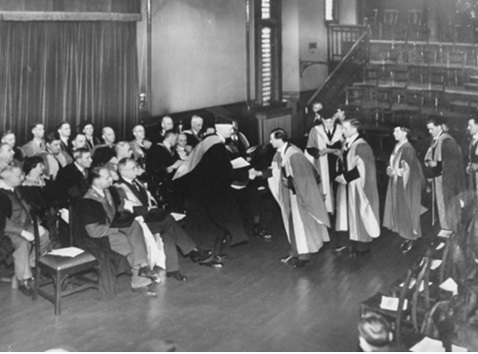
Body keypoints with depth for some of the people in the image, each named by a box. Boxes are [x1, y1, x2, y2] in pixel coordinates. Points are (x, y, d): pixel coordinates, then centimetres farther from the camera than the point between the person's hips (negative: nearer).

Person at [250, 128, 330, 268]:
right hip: (290, 193, 9)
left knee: (301, 223, 1)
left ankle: (304, 255, 12)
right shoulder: (280, 153, 1)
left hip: (300, 193, -9)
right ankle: (295, 252, 27)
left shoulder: (294, 154, -26)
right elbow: (275, 171, 12)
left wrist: (289, 181, -18)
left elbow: (303, 175, -23)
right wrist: (258, 173, 10)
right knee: (292, 223, 15)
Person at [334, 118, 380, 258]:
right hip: (347, 185, 8)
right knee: (349, 213, 14)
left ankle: (362, 246, 15)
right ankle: (351, 243, 24)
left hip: (357, 187, -8)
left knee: (359, 214, 3)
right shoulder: (346, 143, 6)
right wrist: (340, 176, -3)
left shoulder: (361, 146, -20)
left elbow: (361, 169, -22)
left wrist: (344, 177, -18)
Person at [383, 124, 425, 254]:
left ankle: (412, 238, 12)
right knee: (399, 211, 11)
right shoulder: (397, 147, 7)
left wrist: (395, 172, -13)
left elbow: (408, 169, -20)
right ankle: (408, 236, 20)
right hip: (397, 183, 8)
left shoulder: (408, 149, -18)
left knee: (407, 210, 0)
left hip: (406, 184, -8)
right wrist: (390, 169, -2)